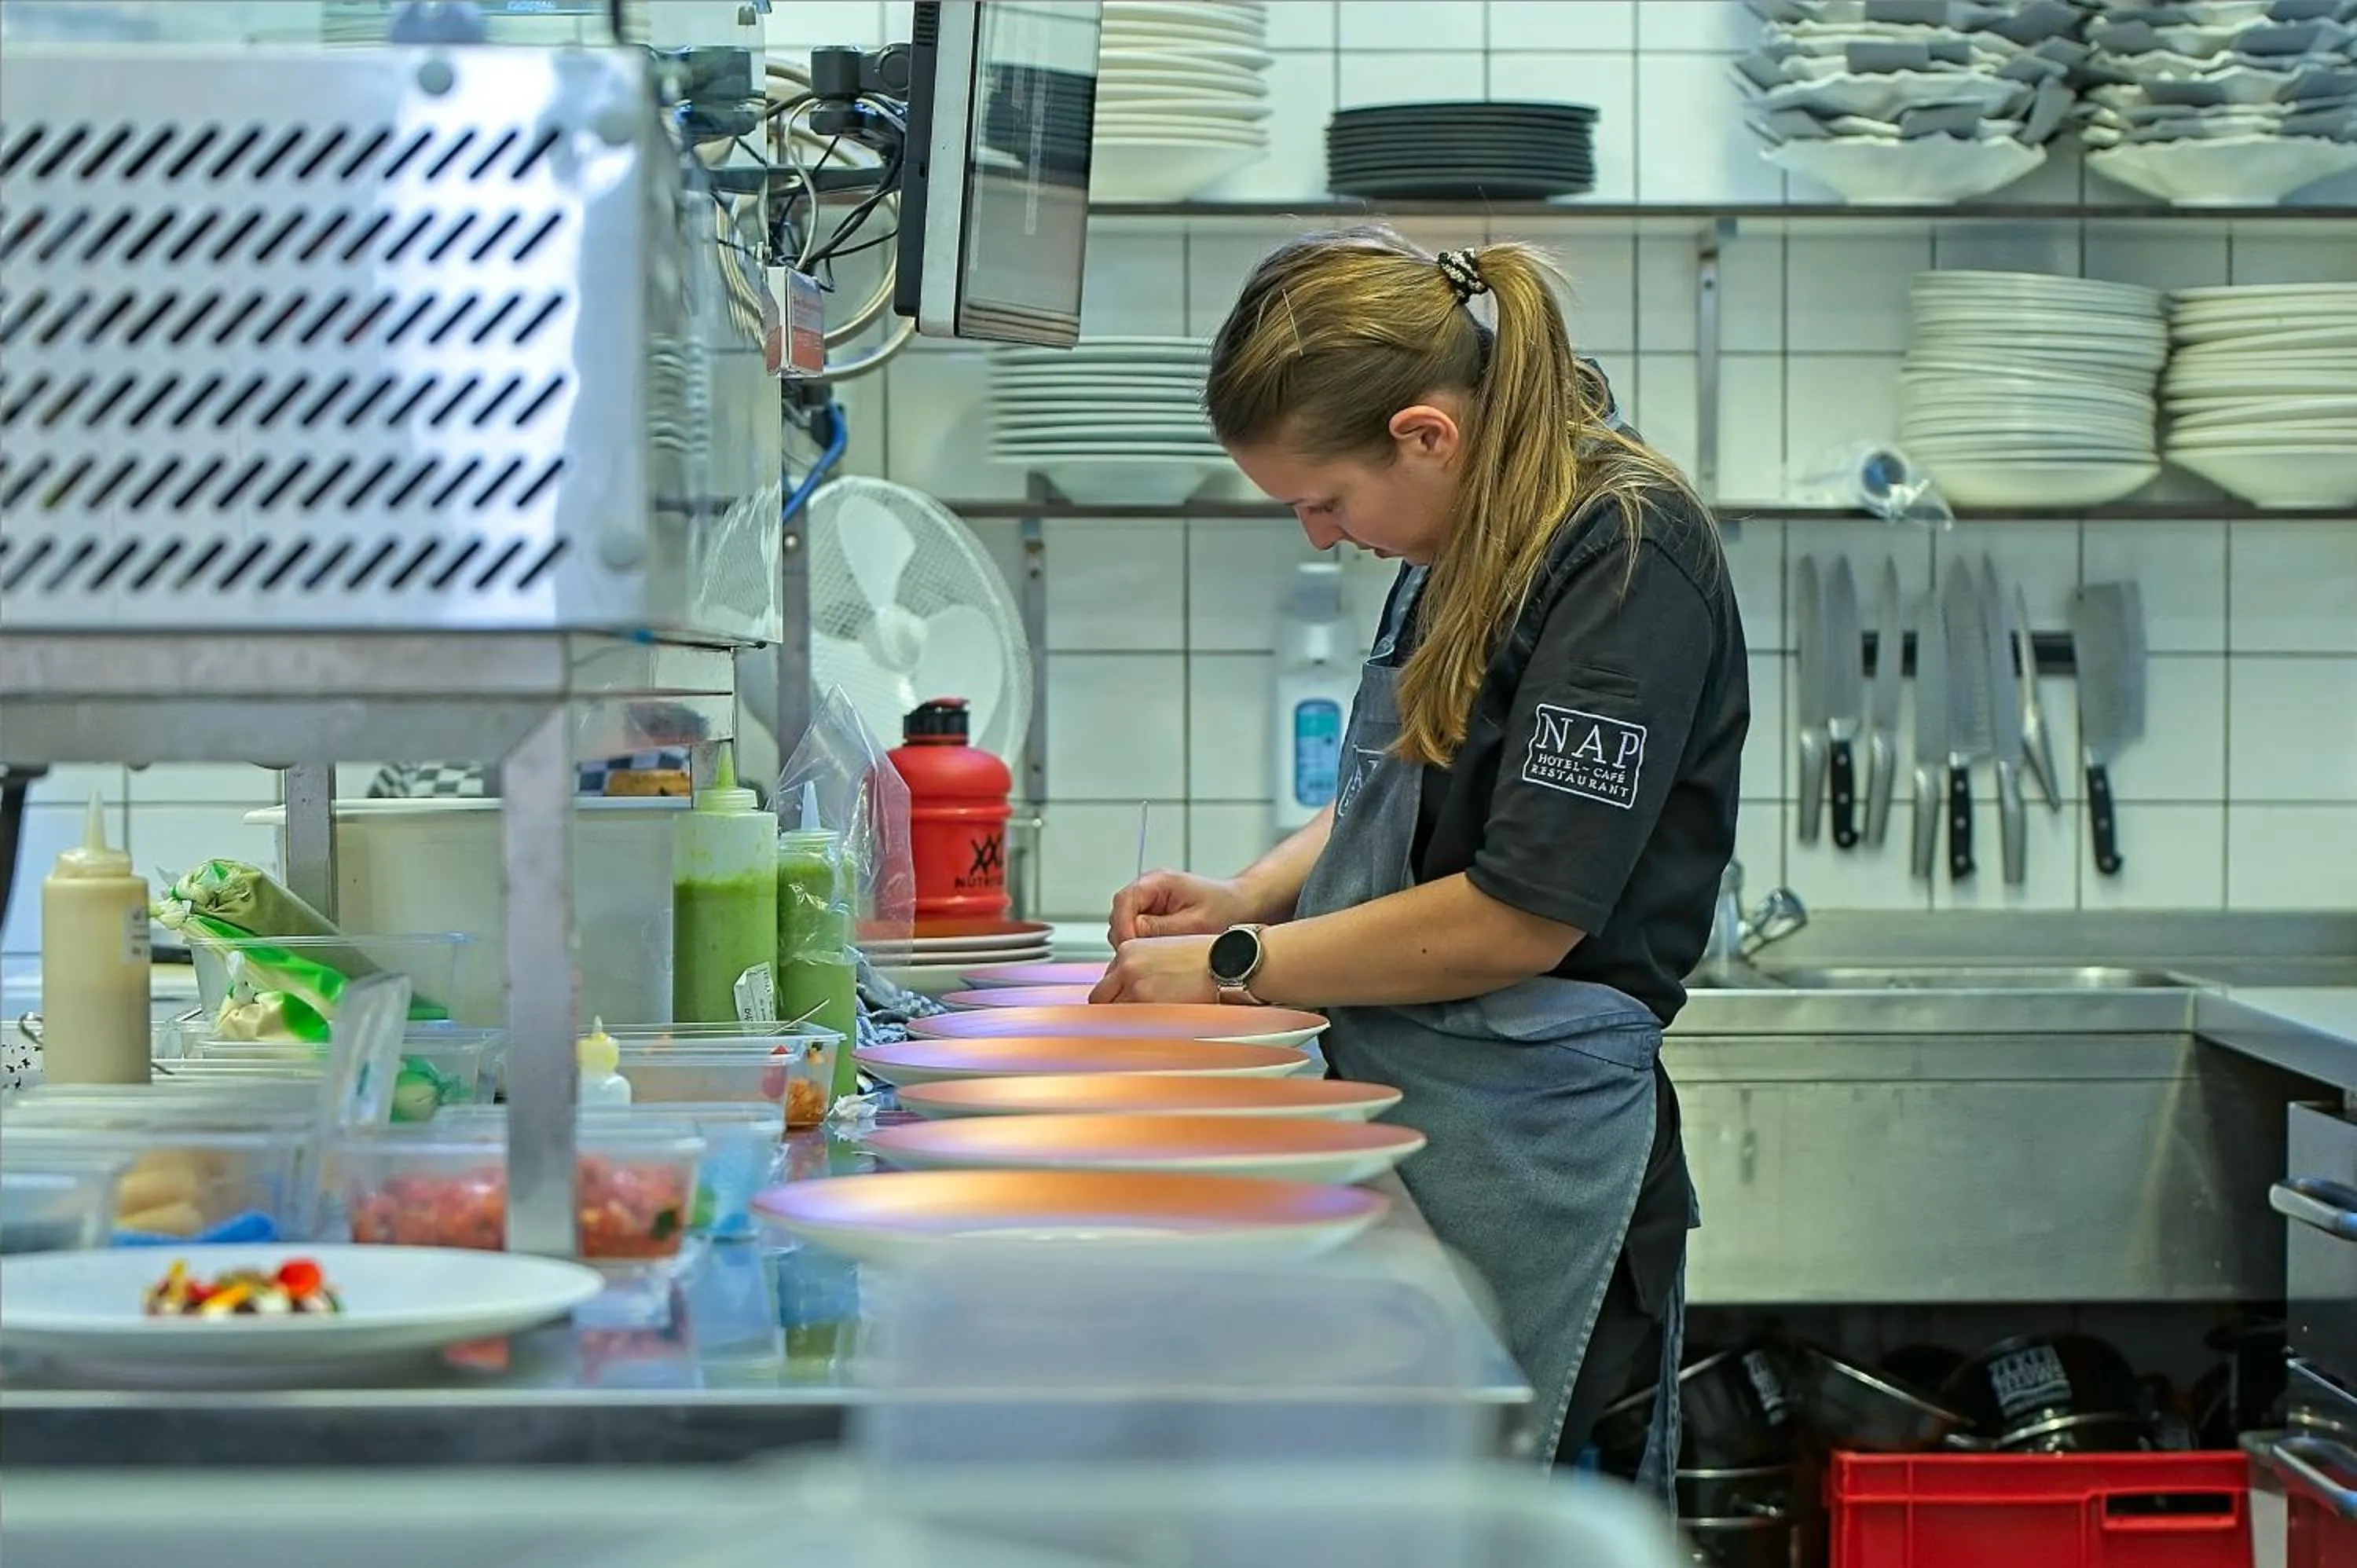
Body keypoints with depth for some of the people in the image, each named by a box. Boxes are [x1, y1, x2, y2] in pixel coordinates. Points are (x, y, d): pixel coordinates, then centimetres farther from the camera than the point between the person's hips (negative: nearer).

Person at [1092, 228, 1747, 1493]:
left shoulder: (1628, 558, -15)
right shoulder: (1464, 543, 12)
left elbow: (1519, 916, -19)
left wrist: (1237, 964, -10)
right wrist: (1247, 898, 9)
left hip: (1521, 1146, -8)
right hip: (1394, 1105, 8)